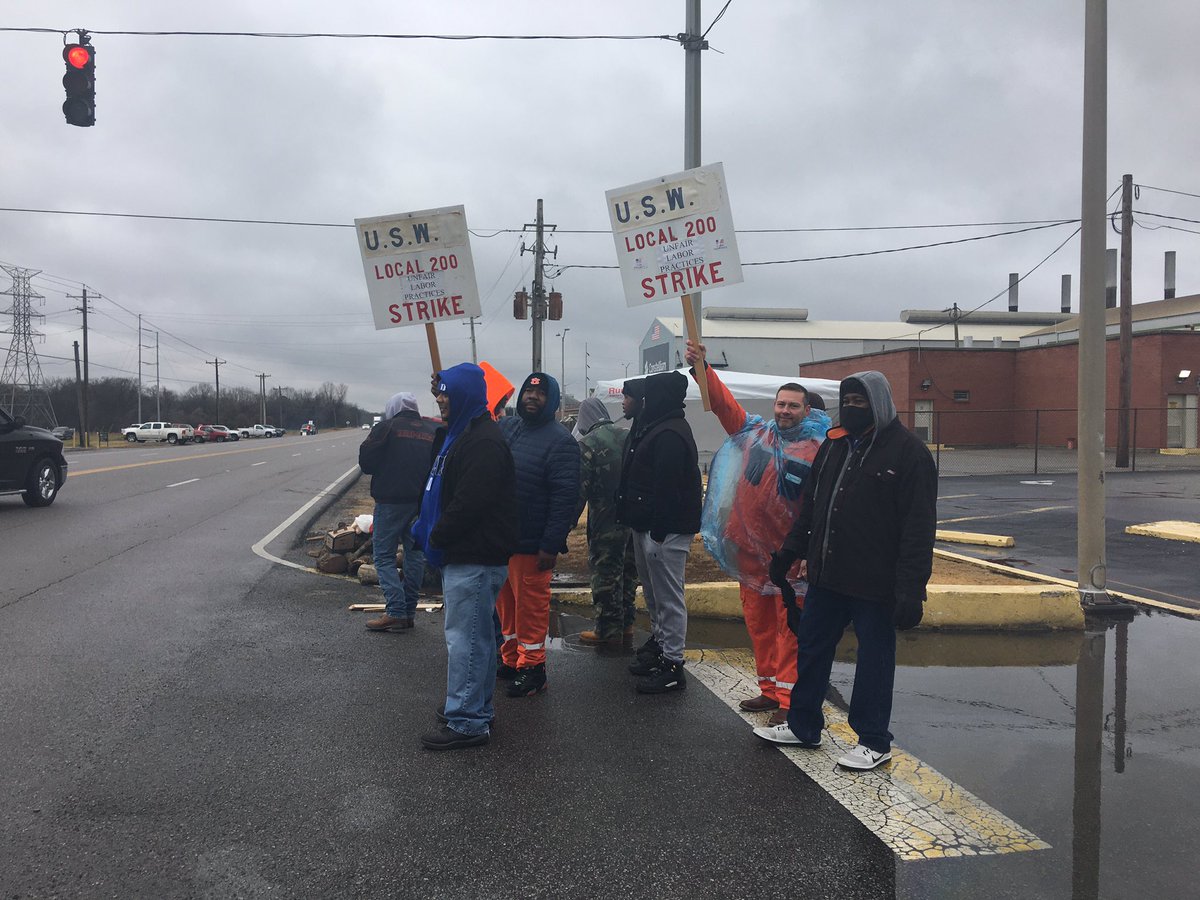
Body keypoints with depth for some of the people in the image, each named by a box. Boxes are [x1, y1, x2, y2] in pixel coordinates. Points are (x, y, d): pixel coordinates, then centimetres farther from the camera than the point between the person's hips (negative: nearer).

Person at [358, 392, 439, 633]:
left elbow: (365, 462, -6)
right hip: (423, 502, 5)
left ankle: (396, 611, -8)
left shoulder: (386, 428, -6)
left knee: (384, 555, 1)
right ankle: (409, 612, 17)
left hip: (391, 500, -5)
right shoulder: (434, 431, 8)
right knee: (415, 554, 13)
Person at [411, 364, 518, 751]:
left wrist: (436, 538, -13)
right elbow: (444, 492, 22)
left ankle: (466, 722, 3)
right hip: (466, 554, 11)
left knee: (465, 638, -5)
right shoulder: (463, 434, 16)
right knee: (477, 635, 18)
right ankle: (476, 709, 31)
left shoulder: (483, 442, -19)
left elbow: (469, 503, -25)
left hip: (475, 559, -11)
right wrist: (426, 528, 10)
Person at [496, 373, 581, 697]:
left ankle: (531, 667, 14)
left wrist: (551, 545, -20)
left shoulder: (559, 441, -12)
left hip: (531, 544, -7)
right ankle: (511, 659, 31)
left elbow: (565, 497, -17)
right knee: (506, 604, 16)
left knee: (531, 606, 2)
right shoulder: (505, 427, 8)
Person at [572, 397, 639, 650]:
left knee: (605, 575, 3)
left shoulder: (587, 444, -12)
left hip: (605, 521, -6)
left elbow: (579, 489, -14)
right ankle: (626, 626, 25)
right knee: (628, 572, 16)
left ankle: (607, 630, 9)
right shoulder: (627, 437, 4)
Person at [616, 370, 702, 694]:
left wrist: (659, 530, -25)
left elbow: (667, 488, -25)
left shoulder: (670, 435, -19)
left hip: (665, 530, -11)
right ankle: (659, 646, 34)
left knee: (668, 597, -3)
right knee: (653, 593, 21)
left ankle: (672, 665, 4)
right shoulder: (655, 427, 15)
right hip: (647, 525, 11)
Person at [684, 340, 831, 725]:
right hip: (749, 547, 5)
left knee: (789, 626, -1)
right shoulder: (755, 431, 5)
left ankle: (787, 700, 4)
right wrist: (702, 368, -14)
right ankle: (769, 690, 27)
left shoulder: (818, 450, -7)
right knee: (757, 622, 14)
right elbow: (723, 401, -1)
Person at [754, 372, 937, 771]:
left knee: (874, 660, 7)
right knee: (811, 649, 15)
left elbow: (919, 526, -16)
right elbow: (810, 504, 20)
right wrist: (792, 549, 16)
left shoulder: (908, 450, -12)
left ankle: (874, 742, 22)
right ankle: (802, 726, 31)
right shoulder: (835, 445, 10)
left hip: (875, 584, -7)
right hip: (827, 576, 7)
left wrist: (911, 588, -20)